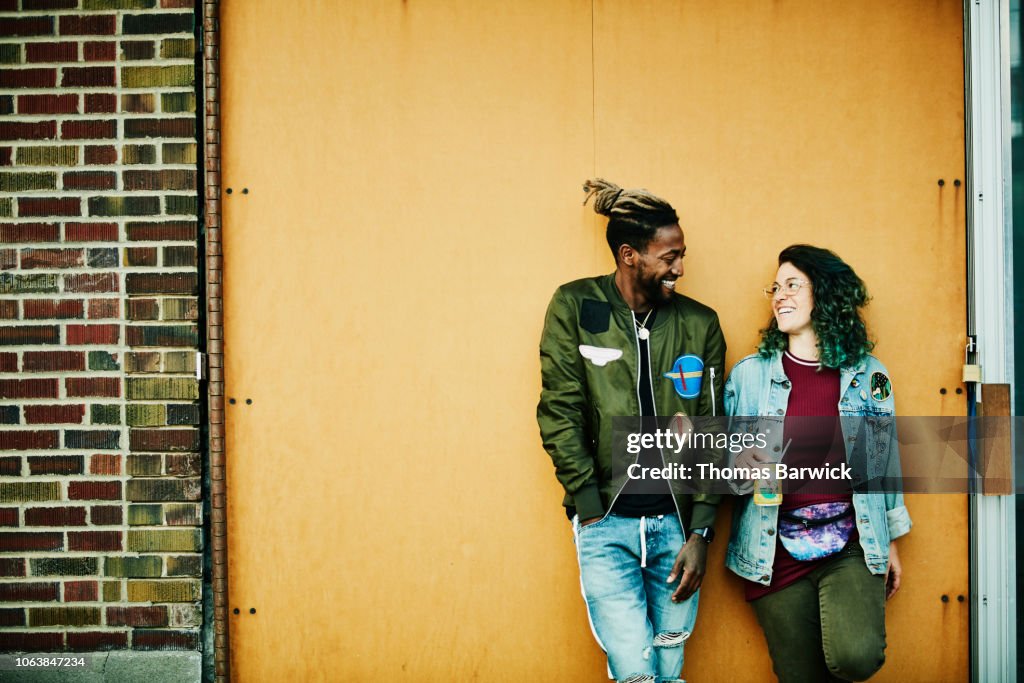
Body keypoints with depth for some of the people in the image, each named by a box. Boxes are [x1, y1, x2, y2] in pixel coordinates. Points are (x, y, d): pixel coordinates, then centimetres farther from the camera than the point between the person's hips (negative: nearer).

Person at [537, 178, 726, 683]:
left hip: (677, 523, 3)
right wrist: (592, 515, -8)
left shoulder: (699, 324, 5)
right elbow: (560, 414, -4)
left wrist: (700, 532, -2)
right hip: (607, 525, -2)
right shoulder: (575, 307, -1)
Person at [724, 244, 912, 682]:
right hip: (778, 553, 1)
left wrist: (891, 542, 14)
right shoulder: (749, 374, 2)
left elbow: (884, 461, 11)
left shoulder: (867, 374, 3)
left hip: (852, 548, 0)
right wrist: (740, 464, -17)